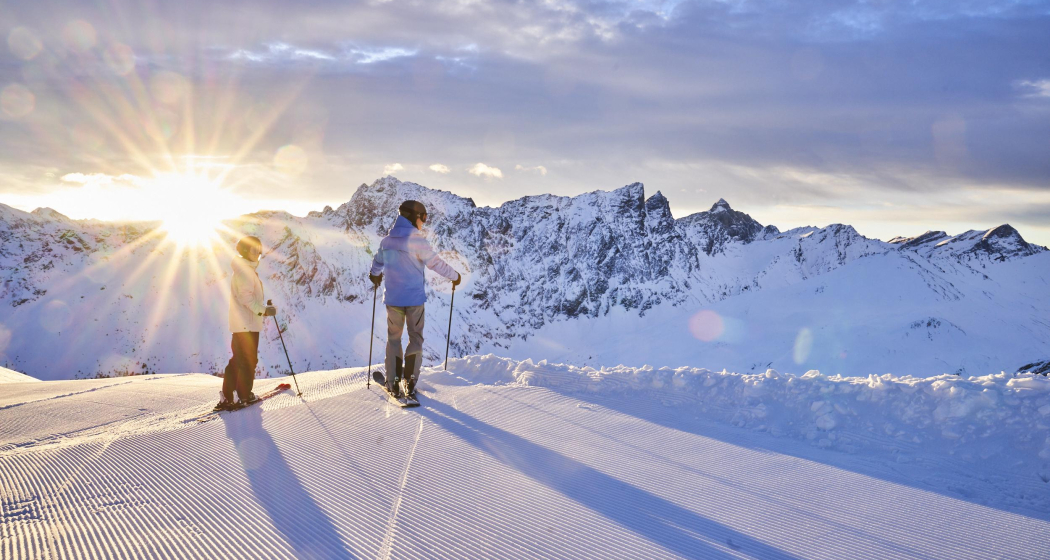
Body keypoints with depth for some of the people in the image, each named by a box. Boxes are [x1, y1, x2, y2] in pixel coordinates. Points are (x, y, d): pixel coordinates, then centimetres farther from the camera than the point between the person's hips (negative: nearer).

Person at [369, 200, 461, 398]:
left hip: (392, 299, 4)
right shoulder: (417, 241, -15)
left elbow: (378, 262, 20)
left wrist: (375, 275, 43)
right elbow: (436, 263, -11)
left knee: (393, 338, 14)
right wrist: (455, 276, 5)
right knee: (415, 338, 10)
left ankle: (393, 383, 13)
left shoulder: (387, 241, 3)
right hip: (414, 298, -4)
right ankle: (409, 381, 4)